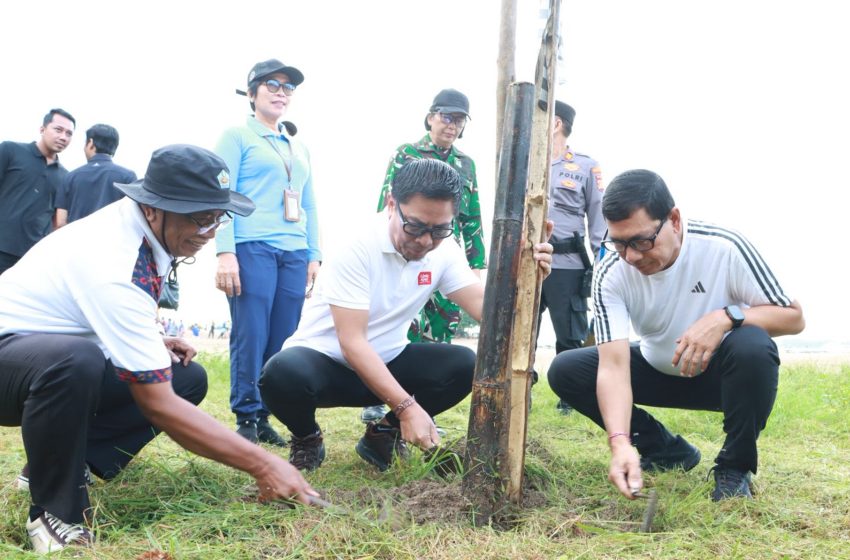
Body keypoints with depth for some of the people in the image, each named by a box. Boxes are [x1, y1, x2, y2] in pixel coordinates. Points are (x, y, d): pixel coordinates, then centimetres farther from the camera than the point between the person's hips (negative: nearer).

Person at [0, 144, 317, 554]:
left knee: (188, 379, -2)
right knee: (75, 361, -41)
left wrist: (153, 343, -2)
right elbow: (158, 404, -33)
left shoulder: (137, 223, -8)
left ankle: (53, 459, 4)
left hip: (62, 353, 9)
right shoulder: (114, 269, -34)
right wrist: (263, 465, -32)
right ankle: (54, 511, -19)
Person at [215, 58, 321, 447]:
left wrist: (314, 255, 14)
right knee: (250, 338, -7)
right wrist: (225, 252, -14)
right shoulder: (237, 137, 5)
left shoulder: (299, 149, 23)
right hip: (252, 248, -5)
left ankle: (265, 418, 9)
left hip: (294, 254, 6)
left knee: (283, 341, 2)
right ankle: (247, 419, 2)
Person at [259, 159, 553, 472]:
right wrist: (407, 407, -35)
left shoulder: (444, 250, -7)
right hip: (325, 360, -5)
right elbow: (351, 342, -29)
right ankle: (307, 440, -2)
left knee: (464, 365, -18)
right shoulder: (355, 246, -25)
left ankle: (382, 434, 5)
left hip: (386, 363, 5)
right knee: (283, 374, -38)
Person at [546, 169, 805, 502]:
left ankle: (734, 467, -12)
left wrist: (727, 316, -36)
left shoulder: (724, 247, -26)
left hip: (721, 373, -3)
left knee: (753, 346, -37)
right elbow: (613, 365, -30)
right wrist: (620, 443, -46)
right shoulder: (611, 274, -22)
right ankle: (668, 451, 1)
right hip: (658, 373, 3)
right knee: (565, 371, -16)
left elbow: (793, 317, -16)